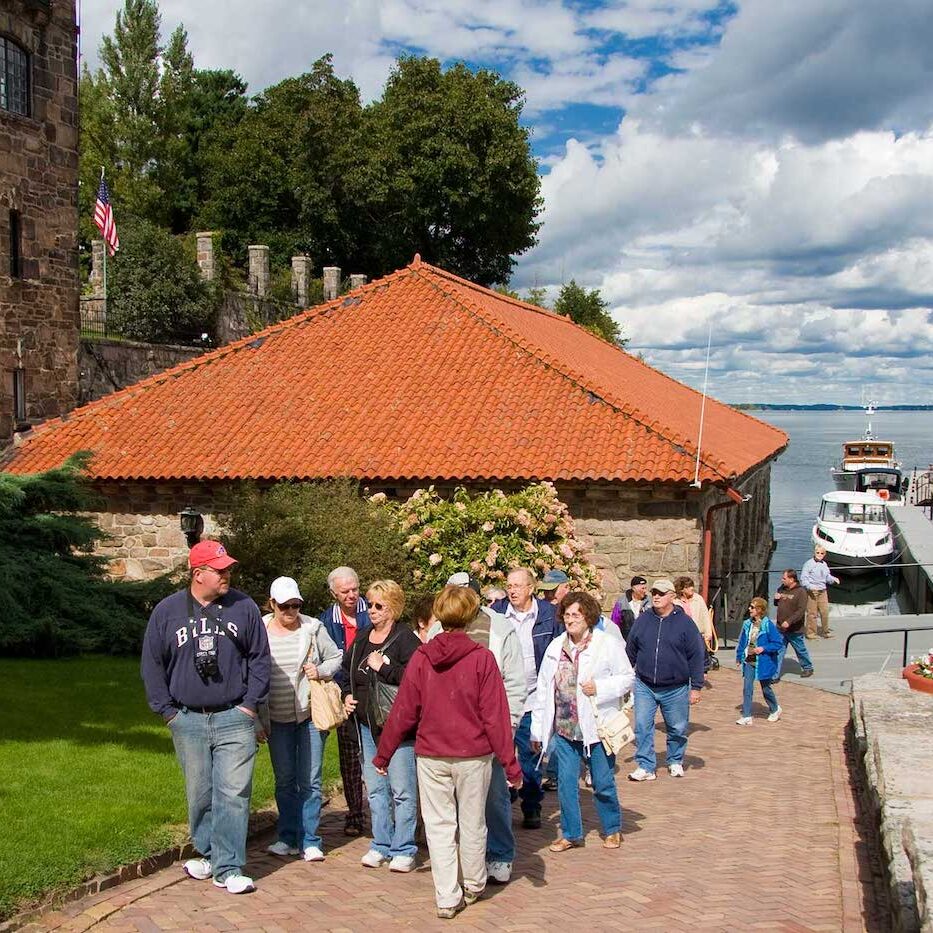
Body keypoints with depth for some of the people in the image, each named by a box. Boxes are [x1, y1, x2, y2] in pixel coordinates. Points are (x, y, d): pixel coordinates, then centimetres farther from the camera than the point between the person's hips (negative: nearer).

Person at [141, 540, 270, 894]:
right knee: (199, 794, 11)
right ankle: (208, 854, 28)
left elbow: (260, 658, 7)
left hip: (234, 719, -1)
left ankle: (228, 868, -2)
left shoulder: (244, 607, 1)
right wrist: (167, 710, 3)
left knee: (233, 793, -7)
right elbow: (152, 664, 8)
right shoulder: (167, 611, 2)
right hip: (188, 721, 1)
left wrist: (250, 703, 0)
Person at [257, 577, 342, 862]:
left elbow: (336, 657, 9)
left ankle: (310, 841, 9)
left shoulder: (312, 628, -3)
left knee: (310, 781, 1)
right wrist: (257, 721, 3)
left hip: (310, 715, -1)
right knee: (284, 781, 10)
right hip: (277, 719, 1)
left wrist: (321, 671, -13)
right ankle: (288, 838, 22)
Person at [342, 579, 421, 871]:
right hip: (367, 724, 7)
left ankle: (403, 850, 8)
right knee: (375, 788, 13)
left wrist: (383, 667, -21)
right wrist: (348, 694, 12)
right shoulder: (361, 639, 12)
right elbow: (347, 671, 28)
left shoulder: (405, 639, -11)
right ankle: (381, 845, 24)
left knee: (402, 790, -1)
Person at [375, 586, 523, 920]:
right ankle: (474, 886, 31)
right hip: (474, 756, -1)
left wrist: (383, 754, 10)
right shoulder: (482, 658, -11)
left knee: (439, 826, 9)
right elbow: (495, 715, -11)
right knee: (472, 823, 14)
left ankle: (447, 898, 10)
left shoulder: (421, 657, -5)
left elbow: (403, 712, -1)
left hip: (431, 757, 1)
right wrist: (510, 763, -5)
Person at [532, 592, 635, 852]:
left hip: (596, 728, -4)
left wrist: (599, 688, -18)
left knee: (603, 784, 7)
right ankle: (571, 833, 21)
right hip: (564, 728, 4)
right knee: (566, 783, 7)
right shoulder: (555, 647, 7)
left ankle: (612, 829, 28)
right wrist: (537, 729, 10)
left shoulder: (606, 645, -6)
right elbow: (543, 689, 10)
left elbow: (628, 678, -2)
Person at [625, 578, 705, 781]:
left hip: (676, 688, -1)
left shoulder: (684, 622, -4)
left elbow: (696, 656, -2)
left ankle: (675, 762, 32)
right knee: (642, 726, -5)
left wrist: (696, 687, -4)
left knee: (678, 728, 11)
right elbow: (630, 651, 12)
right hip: (644, 686, 1)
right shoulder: (643, 620, 3)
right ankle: (645, 767, 3)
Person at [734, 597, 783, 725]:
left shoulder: (768, 625, -16)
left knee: (765, 688, 13)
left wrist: (763, 648, -21)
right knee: (747, 688, -2)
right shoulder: (747, 624, 2)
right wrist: (739, 657, 13)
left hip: (763, 662, -5)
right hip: (749, 661, 5)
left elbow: (778, 643, -13)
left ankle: (775, 709, 39)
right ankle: (746, 716, 2)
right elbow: (742, 642, 12)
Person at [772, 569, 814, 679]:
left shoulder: (800, 591, -15)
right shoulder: (781, 589, 7)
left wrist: (789, 621, -29)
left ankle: (808, 668, 36)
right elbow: (777, 604, 23)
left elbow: (801, 610, -22)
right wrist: (776, 599, -1)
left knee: (801, 650, 14)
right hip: (780, 629, 6)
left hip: (794, 630, -6)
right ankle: (775, 675, 5)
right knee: (778, 652, 2)